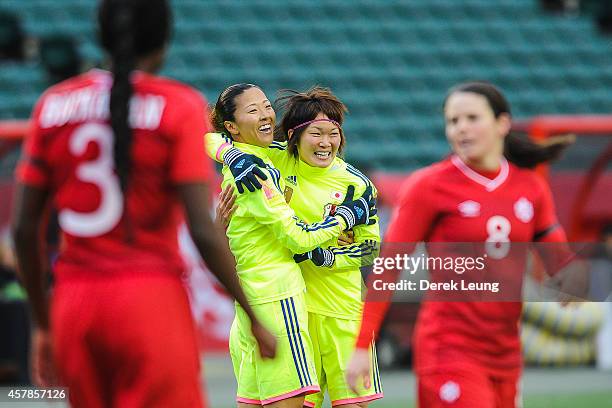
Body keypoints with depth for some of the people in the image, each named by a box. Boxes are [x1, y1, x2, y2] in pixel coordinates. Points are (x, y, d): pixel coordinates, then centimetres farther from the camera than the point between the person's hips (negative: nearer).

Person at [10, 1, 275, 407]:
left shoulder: (53, 104, 8)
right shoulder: (179, 106, -4)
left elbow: (24, 228, 8)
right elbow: (203, 230, -10)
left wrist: (43, 323, 18)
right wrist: (255, 318, -1)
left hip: (72, 301, 4)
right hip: (151, 298, -4)